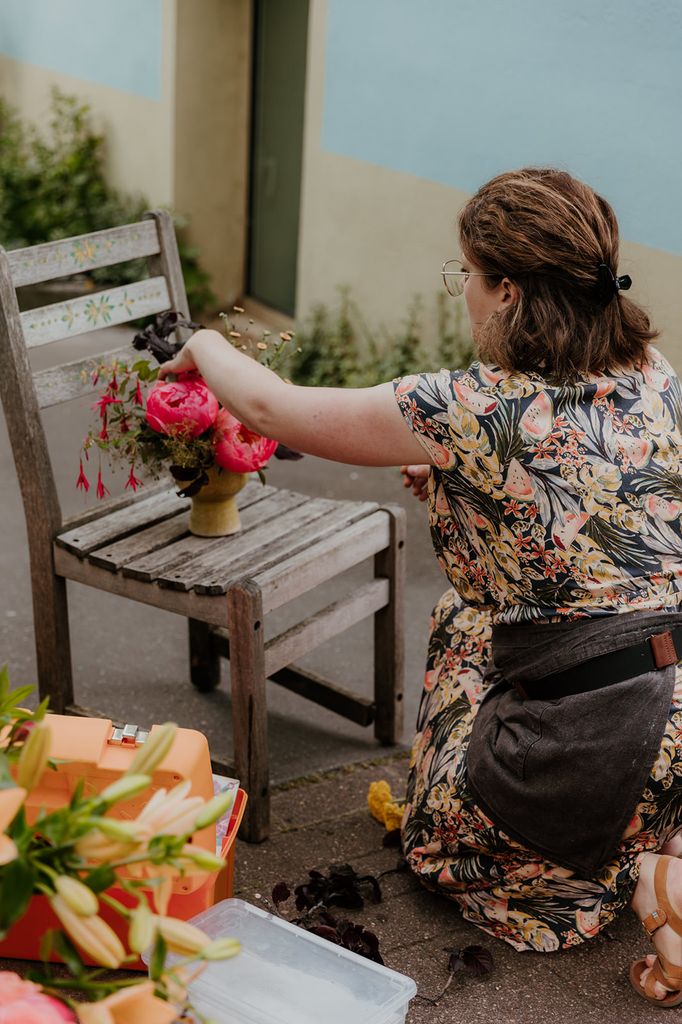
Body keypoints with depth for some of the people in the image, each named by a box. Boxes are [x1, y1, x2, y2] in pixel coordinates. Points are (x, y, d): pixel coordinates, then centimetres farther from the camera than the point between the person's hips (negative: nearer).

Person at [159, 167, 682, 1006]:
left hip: (589, 736, -6)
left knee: (444, 836, 25)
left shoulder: (470, 412, -17)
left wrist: (203, 347, 15)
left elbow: (270, 408, -4)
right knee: (470, 620, 28)